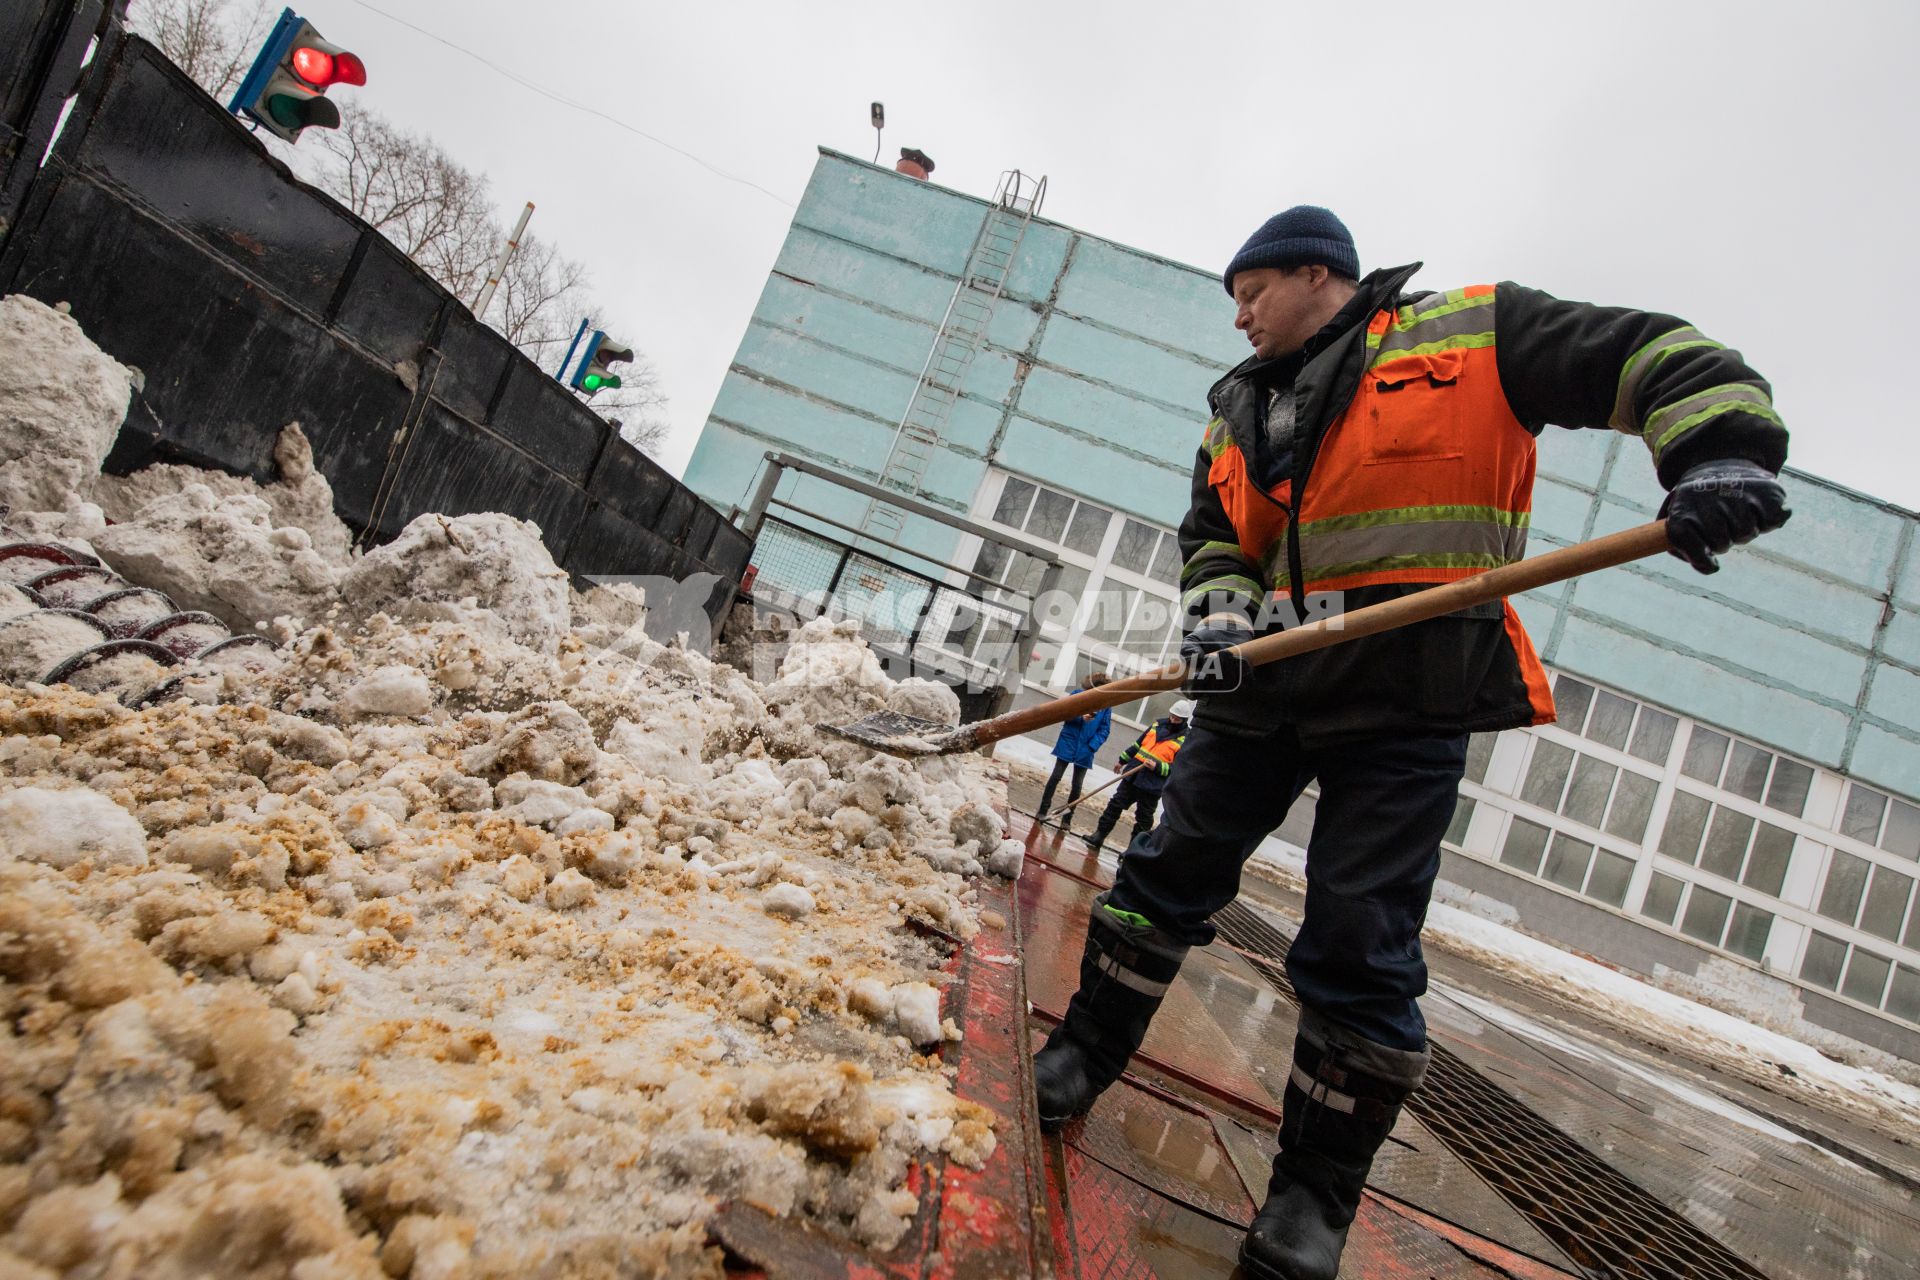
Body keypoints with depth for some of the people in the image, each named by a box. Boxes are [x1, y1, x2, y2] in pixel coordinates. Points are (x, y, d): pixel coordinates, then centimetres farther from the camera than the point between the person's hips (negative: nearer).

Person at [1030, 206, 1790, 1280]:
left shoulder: (1476, 334, 0)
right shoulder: (1241, 408, 18)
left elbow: (1660, 358, -2)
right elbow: (1213, 532, 18)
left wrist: (1721, 453, -21)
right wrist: (1220, 612, -2)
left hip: (1405, 705, -5)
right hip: (1266, 681, 6)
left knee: (1359, 951, -4)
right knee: (1172, 873, 10)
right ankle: (1089, 1049, 31)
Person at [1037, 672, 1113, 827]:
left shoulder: (1106, 705, -2)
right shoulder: (1078, 694, -4)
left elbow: (1104, 730, -2)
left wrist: (1092, 746, -14)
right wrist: (1081, 717, -23)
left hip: (1085, 750, 1)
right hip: (1068, 743, -1)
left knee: (1077, 785, 5)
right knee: (1055, 776, 4)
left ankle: (1067, 817, 15)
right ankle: (1043, 809, 13)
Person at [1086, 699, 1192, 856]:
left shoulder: (1187, 740, -7)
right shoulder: (1158, 724, 9)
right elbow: (1138, 743, 19)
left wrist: (1157, 767, -21)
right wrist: (1123, 760, 24)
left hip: (1152, 786, -5)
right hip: (1133, 776, 5)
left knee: (1143, 820, 4)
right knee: (1115, 805, 5)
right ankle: (1099, 836, 12)